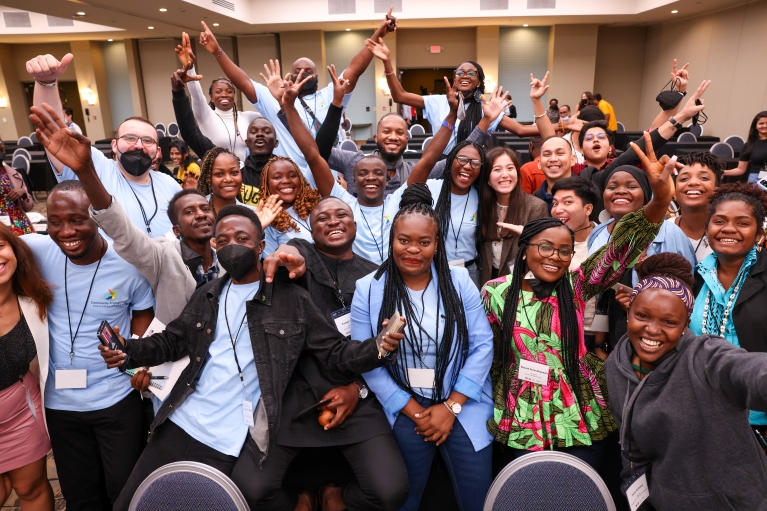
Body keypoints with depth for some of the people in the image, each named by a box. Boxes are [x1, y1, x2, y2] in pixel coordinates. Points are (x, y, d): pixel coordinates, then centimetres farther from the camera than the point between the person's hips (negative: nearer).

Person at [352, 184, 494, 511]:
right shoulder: (368, 290, -6)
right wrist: (415, 412, -8)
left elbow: (483, 346, -5)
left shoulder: (459, 282, -4)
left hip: (463, 407, 1)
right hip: (404, 411, 0)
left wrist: (450, 407, -10)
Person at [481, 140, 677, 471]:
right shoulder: (495, 292, -4)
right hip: (521, 423, 0)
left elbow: (620, 251, -19)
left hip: (580, 420, 1)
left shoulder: (575, 286, -4)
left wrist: (660, 201, -33)